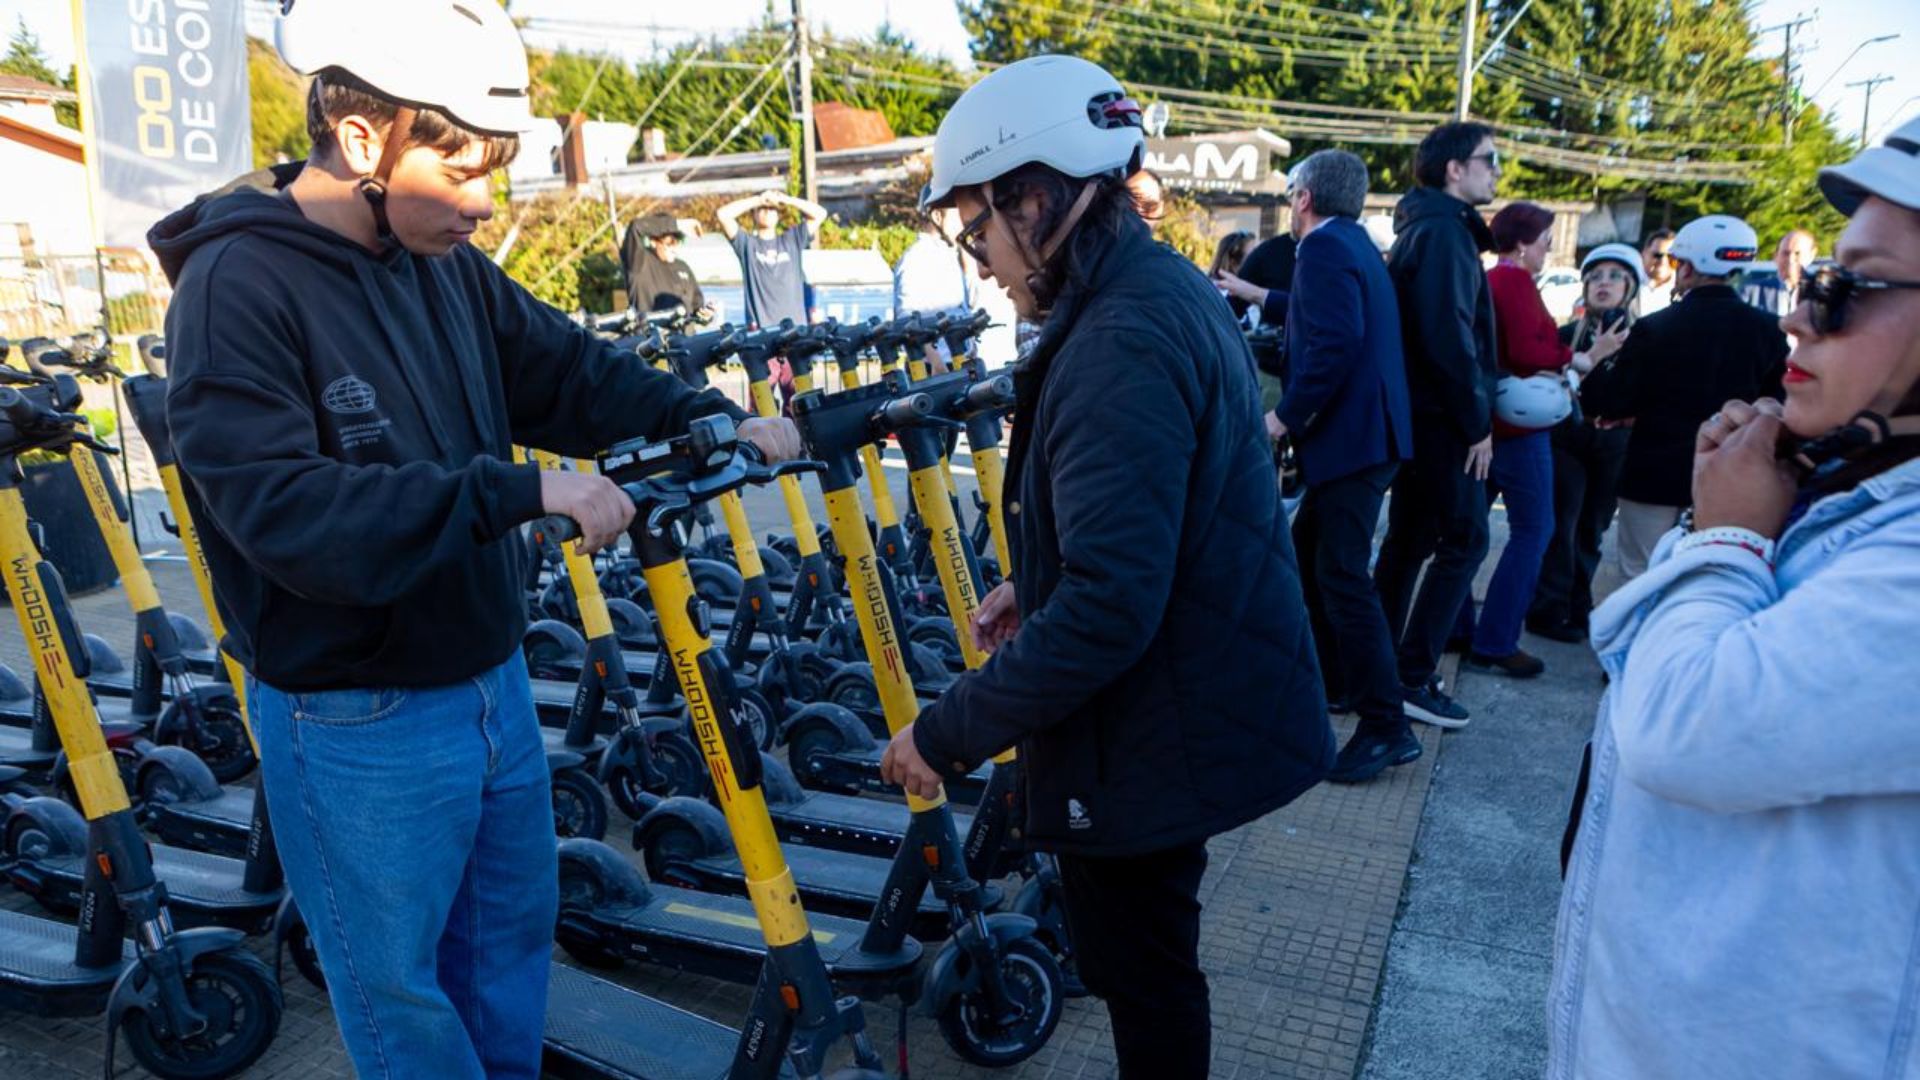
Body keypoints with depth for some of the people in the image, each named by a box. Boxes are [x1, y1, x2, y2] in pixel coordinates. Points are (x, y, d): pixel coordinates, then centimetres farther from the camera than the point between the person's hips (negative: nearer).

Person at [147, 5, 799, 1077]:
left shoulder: (450, 265, 0)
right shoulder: (237, 286, -19)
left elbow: (569, 372, 9)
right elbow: (282, 509, -29)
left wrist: (716, 420, -5)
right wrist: (523, 493, -32)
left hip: (495, 683, 7)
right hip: (359, 725, -6)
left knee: (516, 931, 24)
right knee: (402, 993, 14)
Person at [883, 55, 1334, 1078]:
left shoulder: (1122, 343, -27)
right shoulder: (1166, 286, 6)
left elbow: (1107, 609, -31)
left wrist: (948, 732, -22)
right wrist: (1038, 586, 12)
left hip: (1151, 738, -10)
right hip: (1190, 705, 10)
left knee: (1140, 966, 12)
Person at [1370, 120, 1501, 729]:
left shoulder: (1429, 227, 18)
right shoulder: (1444, 231, -13)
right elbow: (1450, 336, -21)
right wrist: (1477, 423, -16)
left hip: (1419, 411, 10)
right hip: (1440, 414, -10)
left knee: (1411, 538, 13)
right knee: (1463, 539, -6)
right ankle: (1412, 678, -2)